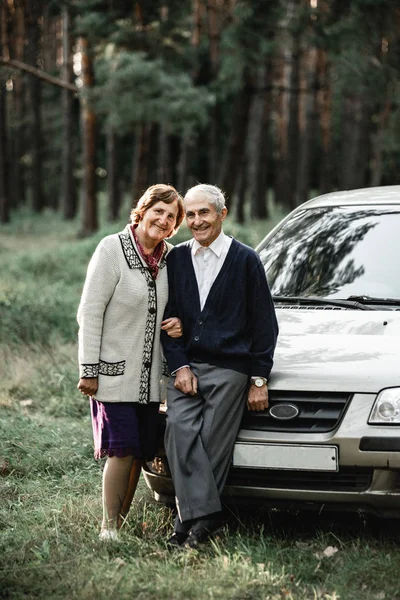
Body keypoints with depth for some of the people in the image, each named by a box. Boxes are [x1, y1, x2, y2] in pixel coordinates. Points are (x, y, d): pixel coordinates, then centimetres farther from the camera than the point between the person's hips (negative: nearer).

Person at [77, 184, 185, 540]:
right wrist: (89, 370, -13)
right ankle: (108, 528, 1)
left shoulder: (170, 257, 6)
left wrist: (179, 324, -3)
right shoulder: (112, 249, -9)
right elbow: (90, 313, -10)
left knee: (140, 453, 7)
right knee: (123, 450, -9)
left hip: (150, 374, 6)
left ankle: (120, 524, 17)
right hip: (115, 372, -6)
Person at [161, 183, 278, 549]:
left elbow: (264, 324, 3)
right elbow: (168, 319, 12)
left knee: (213, 444, -6)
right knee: (180, 432, -17)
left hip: (229, 369, -3)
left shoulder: (245, 260, 2)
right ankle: (204, 513, -19)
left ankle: (191, 520, 0)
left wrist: (259, 378, 0)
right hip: (185, 368, 3)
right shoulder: (177, 259, 11)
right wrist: (179, 366, 0)